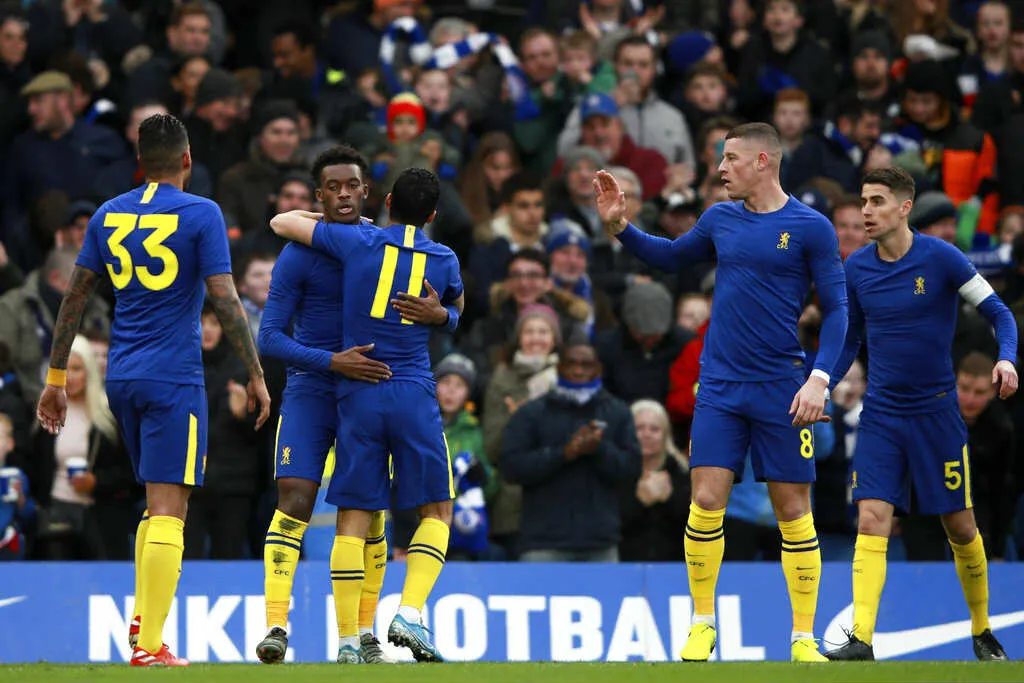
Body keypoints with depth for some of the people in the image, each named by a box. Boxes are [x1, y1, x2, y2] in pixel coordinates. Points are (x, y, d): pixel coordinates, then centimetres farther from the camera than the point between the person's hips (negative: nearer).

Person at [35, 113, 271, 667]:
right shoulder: (200, 215, -6)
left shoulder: (108, 215, 9)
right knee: (168, 510, -7)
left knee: (159, 504, 21)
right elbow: (225, 301, -11)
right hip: (173, 378, -6)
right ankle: (149, 645, -14)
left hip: (121, 378, 6)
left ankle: (142, 616, 10)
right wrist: (255, 375, -4)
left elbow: (74, 297, 11)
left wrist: (56, 378, 17)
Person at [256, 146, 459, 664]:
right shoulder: (299, 256, -10)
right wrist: (332, 361, -26)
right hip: (310, 389, -3)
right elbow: (270, 337, -13)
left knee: (370, 513, 3)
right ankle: (276, 626, -20)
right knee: (294, 500, -17)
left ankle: (365, 634, 14)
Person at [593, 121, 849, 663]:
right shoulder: (720, 219, 9)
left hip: (781, 392, -3)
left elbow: (836, 308, -3)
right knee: (706, 502, -6)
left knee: (793, 511, -1)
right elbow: (669, 256, 26)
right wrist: (620, 227, 12)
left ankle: (804, 638, 7)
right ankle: (702, 624, 7)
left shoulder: (810, 227, -4)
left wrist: (819, 378, -13)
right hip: (719, 389, 3)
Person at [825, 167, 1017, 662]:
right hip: (880, 413, 2)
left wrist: (1006, 360, -22)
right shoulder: (856, 269, 1)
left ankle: (982, 633, 25)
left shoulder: (940, 258, -10)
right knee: (872, 520, -13)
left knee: (960, 527, 5)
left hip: (936, 412, -2)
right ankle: (861, 640, -20)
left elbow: (998, 313, -4)